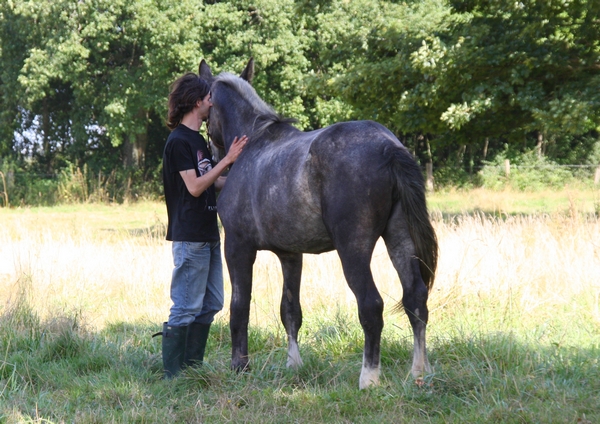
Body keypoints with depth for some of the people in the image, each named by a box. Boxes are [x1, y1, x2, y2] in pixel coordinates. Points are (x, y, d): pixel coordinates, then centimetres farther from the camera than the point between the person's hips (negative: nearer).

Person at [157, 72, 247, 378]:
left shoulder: (197, 140, 16)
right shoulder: (179, 141, -13)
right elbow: (195, 187, -19)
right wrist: (227, 160, -18)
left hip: (208, 235, 10)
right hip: (189, 236, -10)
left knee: (211, 304, 13)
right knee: (186, 307, -7)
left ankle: (192, 367, 20)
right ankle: (172, 373, -1)